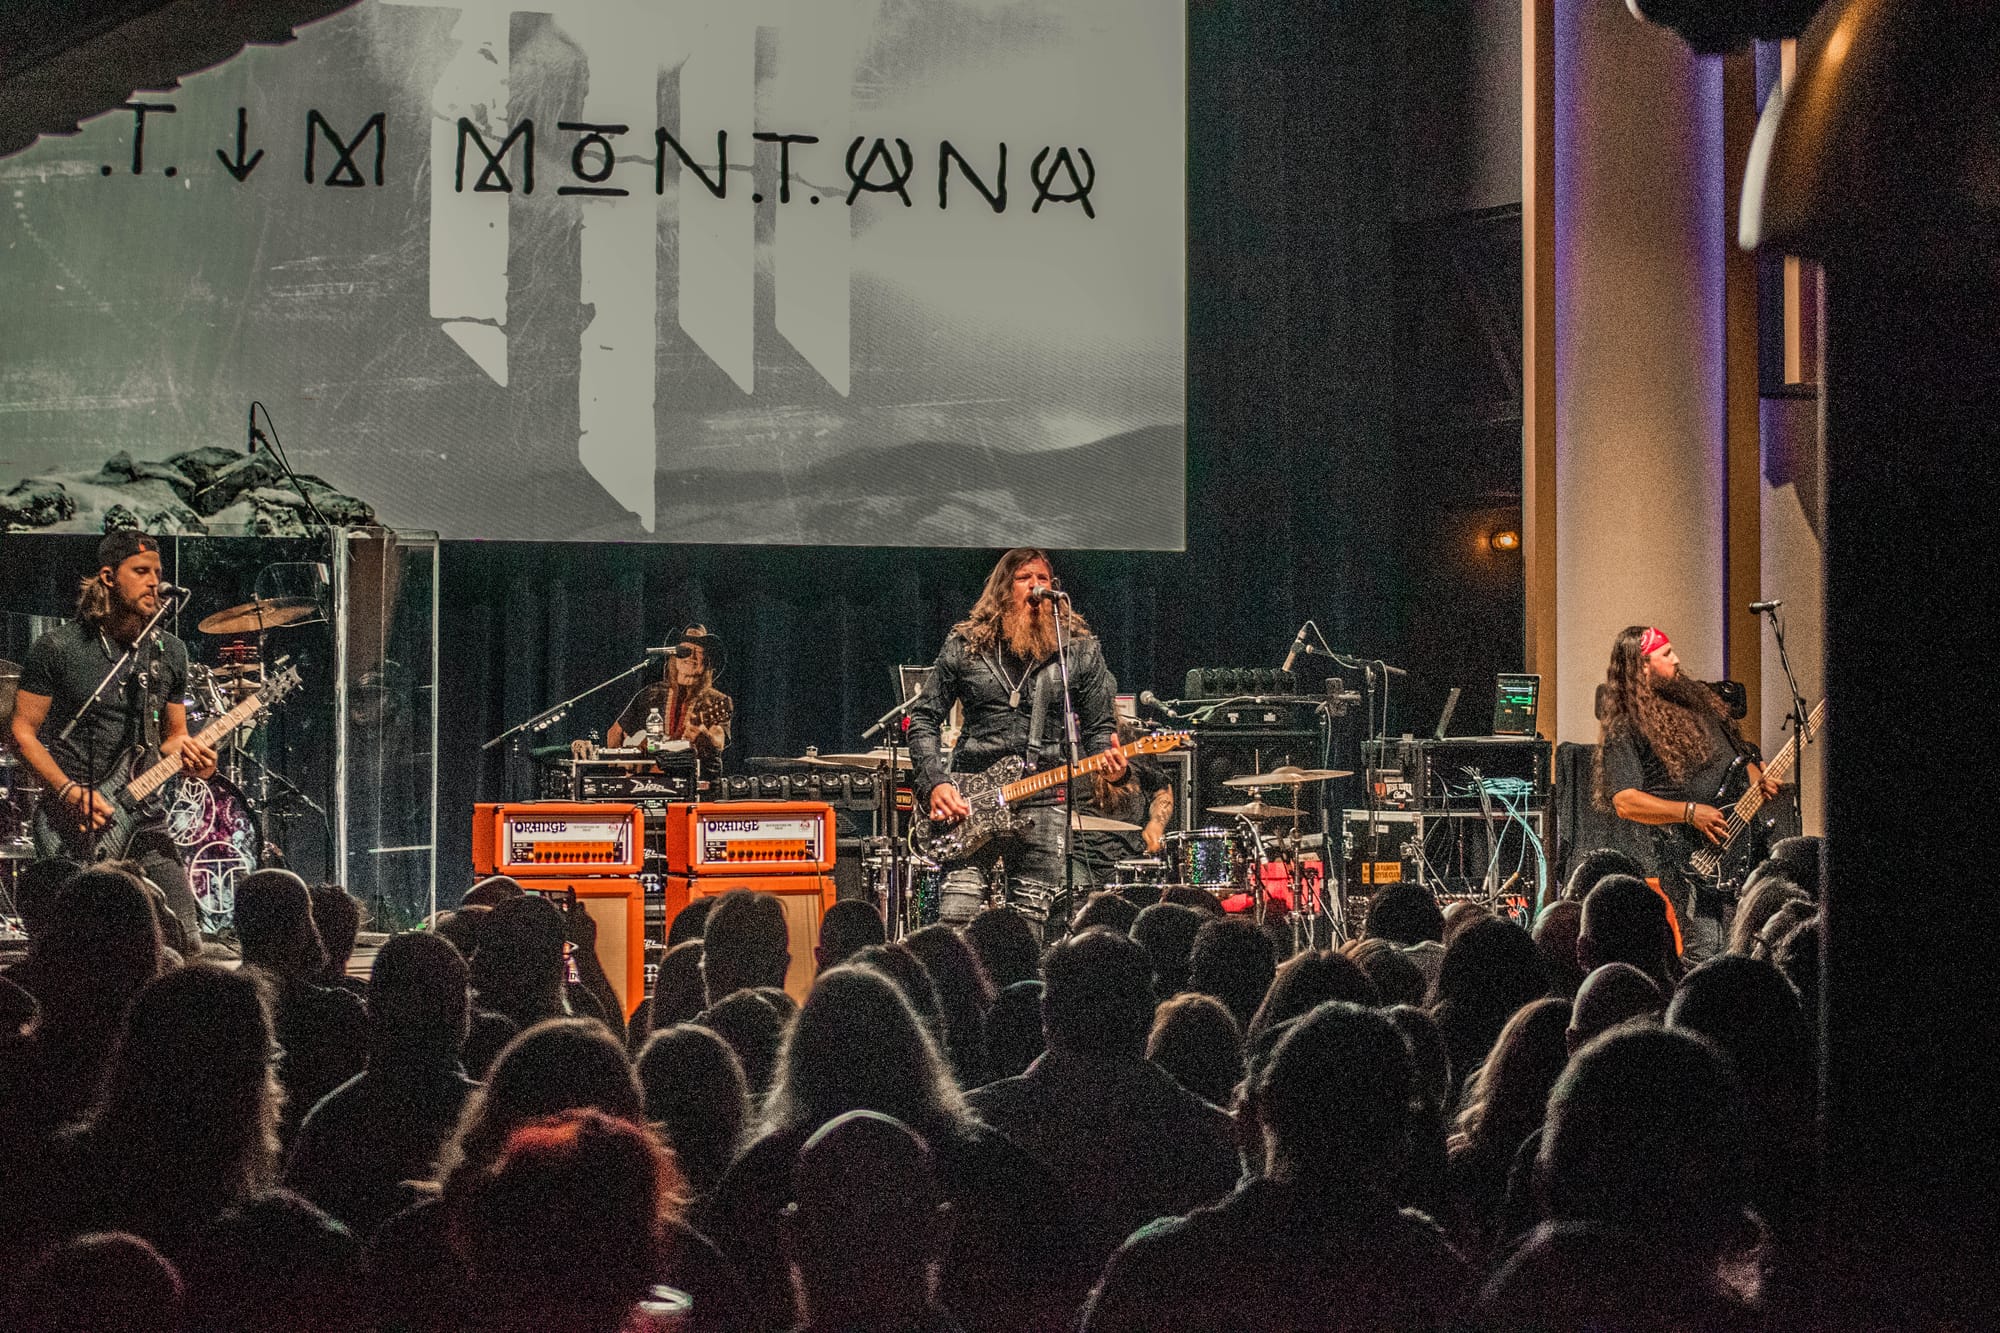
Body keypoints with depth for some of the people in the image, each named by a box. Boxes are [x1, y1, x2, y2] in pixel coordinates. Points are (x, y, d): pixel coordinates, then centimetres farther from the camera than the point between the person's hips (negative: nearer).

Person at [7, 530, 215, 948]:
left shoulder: (170, 653, 9)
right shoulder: (58, 647, -3)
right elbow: (23, 732, -1)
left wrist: (185, 752, -7)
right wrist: (69, 792, -14)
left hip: (141, 816, 4)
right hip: (68, 820, -4)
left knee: (186, 944, -5)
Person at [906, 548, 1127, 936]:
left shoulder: (1081, 650, 6)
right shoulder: (965, 645, 6)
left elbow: (1099, 729, 9)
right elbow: (923, 718, 9)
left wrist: (1109, 763, -14)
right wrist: (935, 784, -5)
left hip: (1044, 805, 0)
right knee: (955, 922, -10)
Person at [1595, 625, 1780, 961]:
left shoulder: (1698, 701, 17)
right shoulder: (1624, 731, -6)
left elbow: (1740, 755, 27)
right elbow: (1625, 802, -15)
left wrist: (1760, 781, 6)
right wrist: (1690, 813, -21)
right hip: (1685, 857, -7)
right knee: (1705, 953, -16)